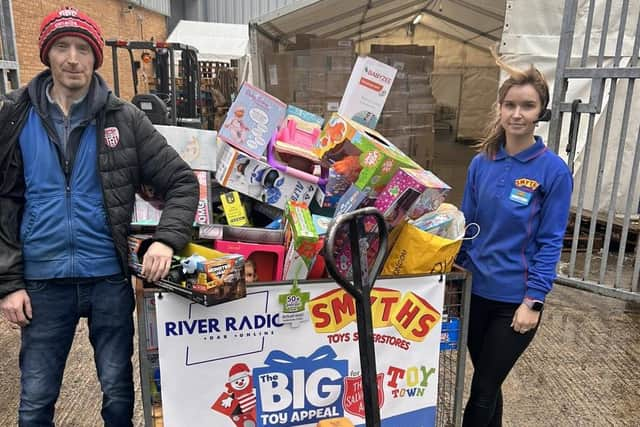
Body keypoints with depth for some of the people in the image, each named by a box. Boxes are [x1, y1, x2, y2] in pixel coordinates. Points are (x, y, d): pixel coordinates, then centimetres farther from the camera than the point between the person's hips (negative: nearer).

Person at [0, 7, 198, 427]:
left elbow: (181, 182, -2)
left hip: (110, 278, -1)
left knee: (118, 391, 14)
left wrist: (167, 239, -18)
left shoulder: (124, 118, -1)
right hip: (43, 282, 1)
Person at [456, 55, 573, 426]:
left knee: (483, 390, 8)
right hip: (477, 289, 4)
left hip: (515, 298, -4)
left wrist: (534, 300, -15)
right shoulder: (482, 162, 0)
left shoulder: (554, 170, -12)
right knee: (487, 383, 21)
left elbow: (550, 242, -11)